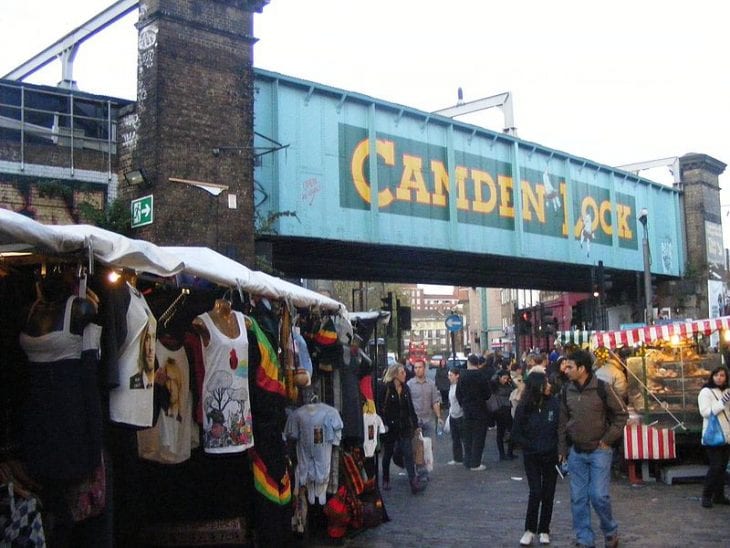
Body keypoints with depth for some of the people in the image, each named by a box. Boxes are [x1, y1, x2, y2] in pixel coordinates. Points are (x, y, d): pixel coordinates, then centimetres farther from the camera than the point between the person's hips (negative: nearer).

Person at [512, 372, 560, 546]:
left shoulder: (554, 404, -8)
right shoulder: (524, 407, -9)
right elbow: (516, 433, 0)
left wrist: (555, 446, -10)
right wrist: (531, 445, -7)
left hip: (551, 455, 1)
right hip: (531, 456, -1)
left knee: (548, 494, 7)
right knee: (536, 492, -7)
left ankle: (544, 530, 21)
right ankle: (530, 529, 8)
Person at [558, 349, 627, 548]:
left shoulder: (602, 388, -11)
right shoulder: (567, 391, 2)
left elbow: (622, 414, -3)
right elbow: (563, 421, 10)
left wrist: (608, 439, -7)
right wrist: (562, 449, 9)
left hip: (599, 450, -4)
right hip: (576, 452, 4)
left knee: (599, 496, -7)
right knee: (578, 498, 5)